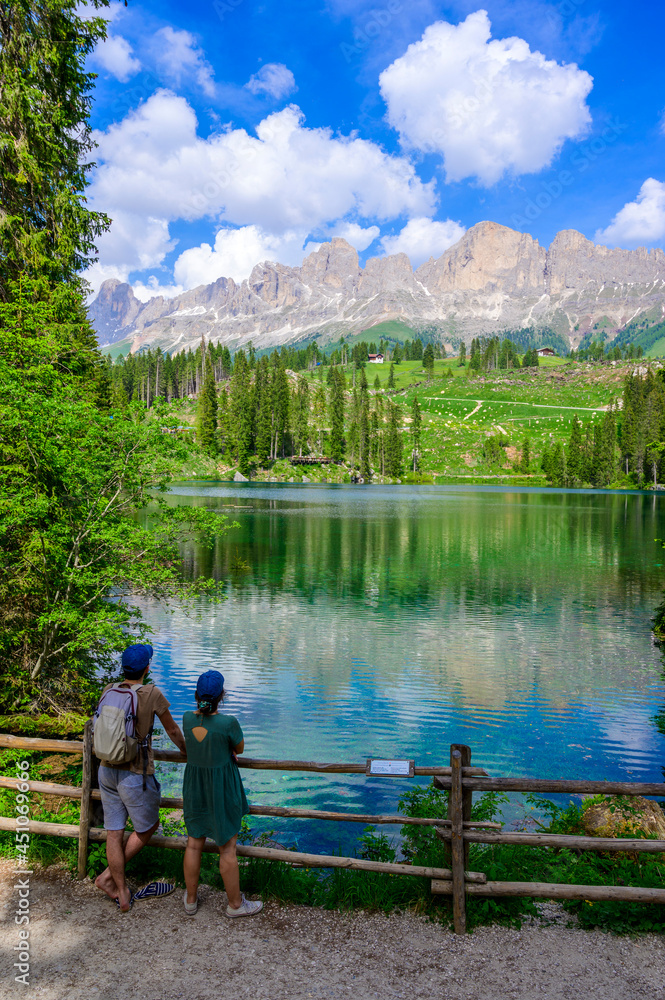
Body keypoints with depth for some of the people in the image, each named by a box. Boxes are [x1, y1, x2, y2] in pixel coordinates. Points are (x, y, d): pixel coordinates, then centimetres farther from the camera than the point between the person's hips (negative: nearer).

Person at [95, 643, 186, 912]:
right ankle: (107, 876, 17)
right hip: (135, 775, -6)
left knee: (114, 832, 12)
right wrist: (184, 748, 19)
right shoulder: (152, 694, -15)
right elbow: (172, 730, -1)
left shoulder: (108, 691, -1)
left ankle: (121, 892, 23)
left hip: (107, 771, 6)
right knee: (147, 827, 16)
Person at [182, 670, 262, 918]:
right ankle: (235, 904, 26)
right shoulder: (228, 723, -26)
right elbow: (240, 748, -6)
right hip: (222, 790, -5)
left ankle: (191, 899, 35)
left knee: (194, 844, 19)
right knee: (227, 849, 10)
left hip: (194, 788, 5)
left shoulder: (188, 719, -11)